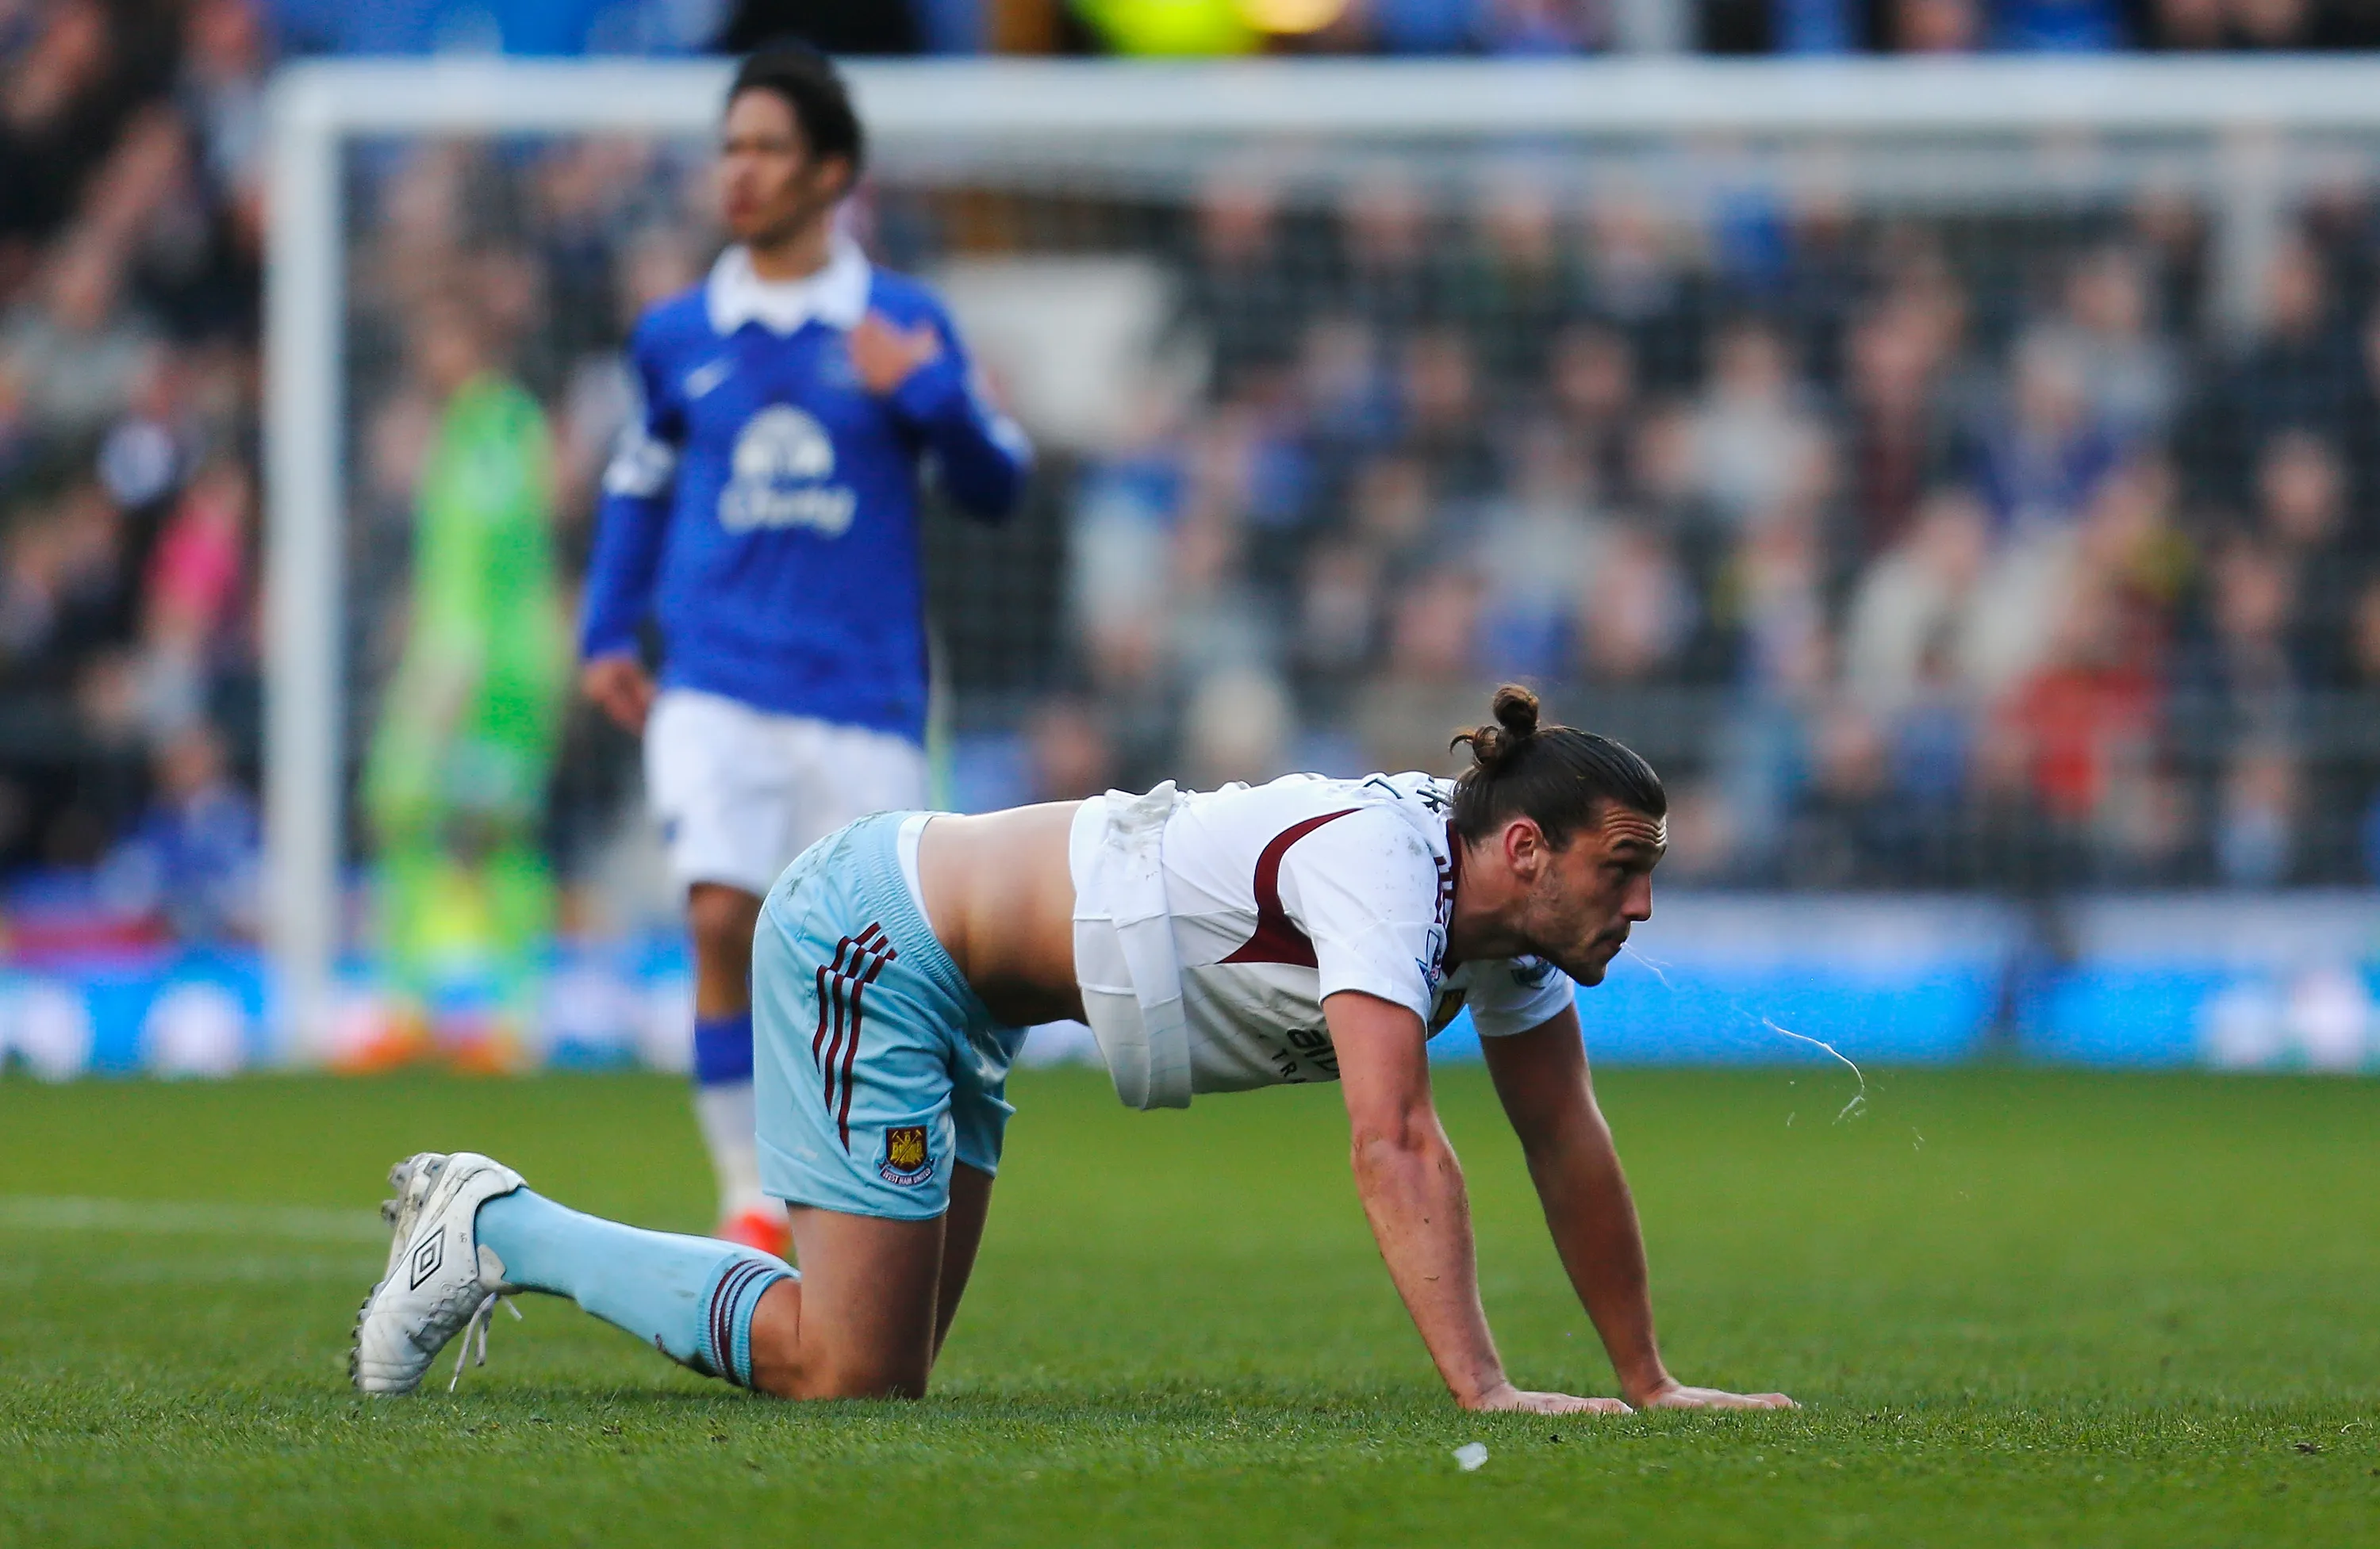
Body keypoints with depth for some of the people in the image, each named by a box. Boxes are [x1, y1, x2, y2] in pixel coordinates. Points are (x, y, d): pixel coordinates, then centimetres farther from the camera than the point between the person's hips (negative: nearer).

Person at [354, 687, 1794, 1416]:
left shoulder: (1506, 898, -3)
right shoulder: (1381, 864, -30)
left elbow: (1567, 1138, 5)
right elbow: (1395, 1146, -38)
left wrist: (1650, 1382, 3)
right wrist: (1484, 1390, -43)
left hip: (959, 986, 9)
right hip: (868, 934, -9)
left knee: (886, 1360, 10)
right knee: (849, 1375, -12)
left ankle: (499, 1231, 21)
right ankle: (493, 1225, 4)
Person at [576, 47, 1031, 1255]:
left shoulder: (902, 327, 4)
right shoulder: (677, 335, 10)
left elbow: (995, 488, 4)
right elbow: (637, 486, 24)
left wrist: (927, 395, -14)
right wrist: (608, 635, 14)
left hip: (863, 695, 0)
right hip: (715, 690, 0)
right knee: (723, 919, -19)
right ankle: (749, 1206, -10)